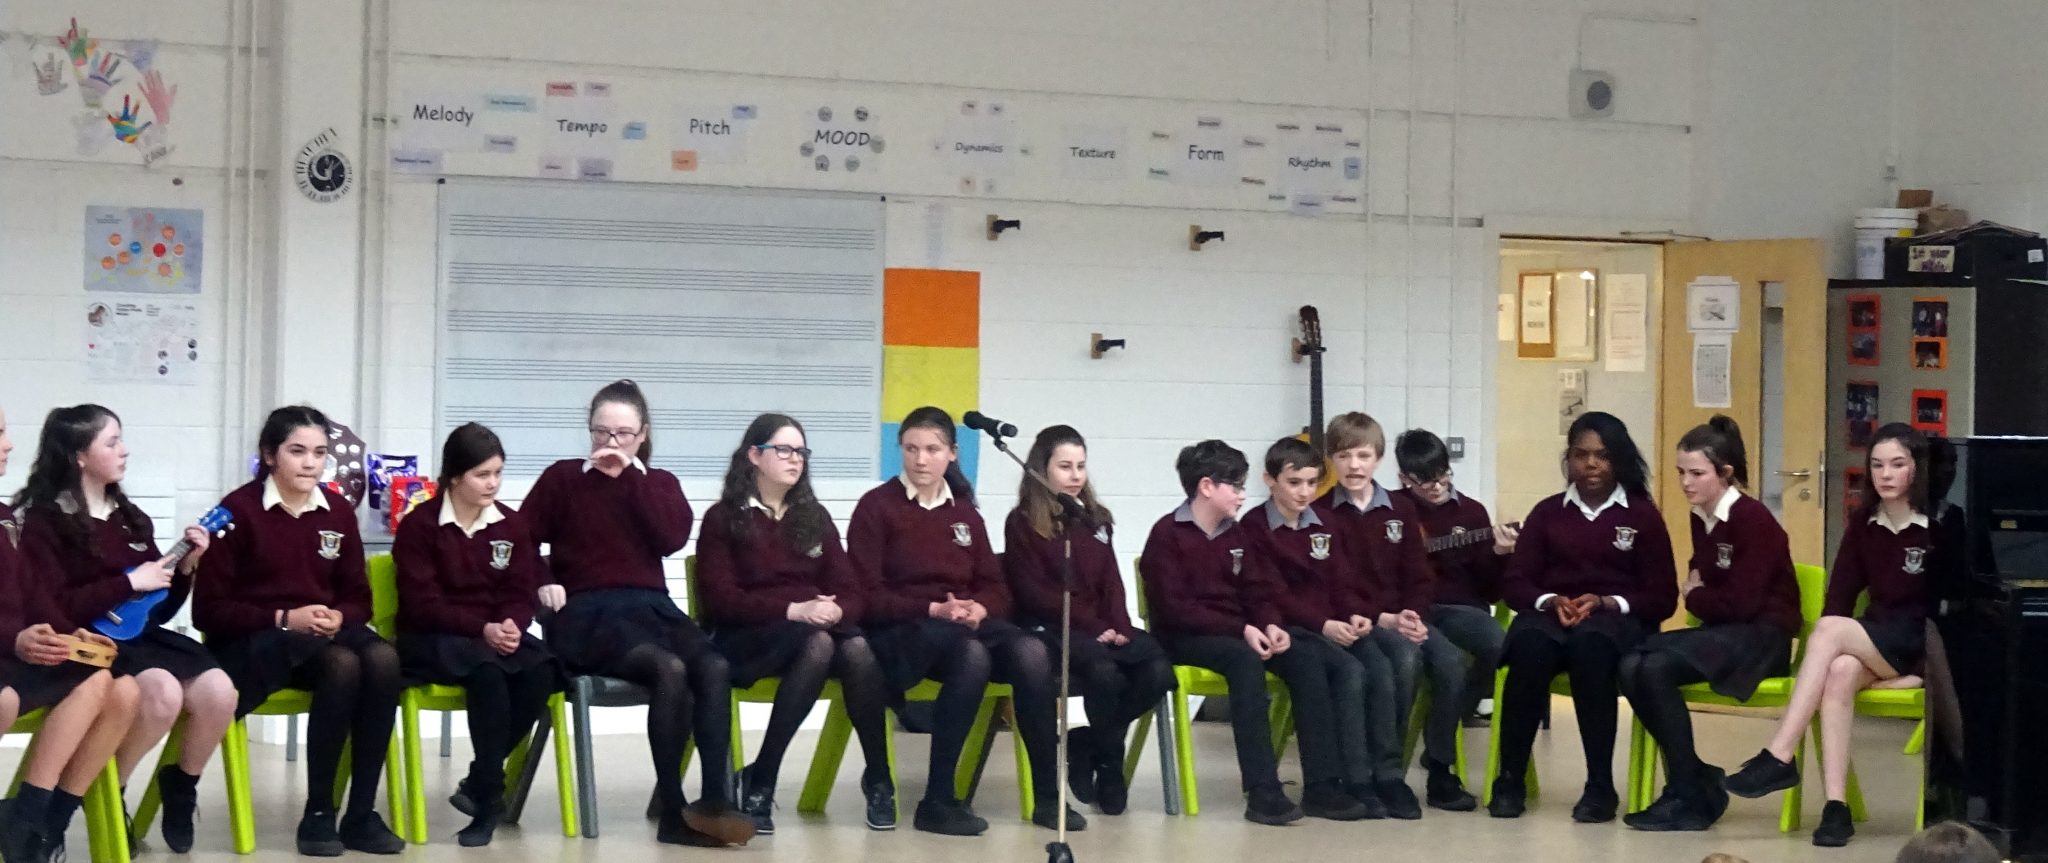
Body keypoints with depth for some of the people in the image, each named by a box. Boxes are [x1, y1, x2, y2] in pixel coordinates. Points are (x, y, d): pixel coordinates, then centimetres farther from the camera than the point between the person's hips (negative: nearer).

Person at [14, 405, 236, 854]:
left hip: (140, 637, 6)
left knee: (219, 693, -21)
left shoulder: (132, 519, 16)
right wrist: (129, 583, -15)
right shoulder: (44, 521, -3)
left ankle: (181, 783, 6)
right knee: (162, 693, -34)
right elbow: (54, 610, -16)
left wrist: (184, 568, 1)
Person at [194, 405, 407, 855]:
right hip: (253, 641, -5)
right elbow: (209, 609, -8)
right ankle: (318, 813, -23)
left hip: (328, 633, 5)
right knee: (342, 664, -34)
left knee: (383, 659, -29)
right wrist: (285, 619, -19)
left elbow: (358, 597, 14)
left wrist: (338, 618, -11)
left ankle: (361, 814, -23)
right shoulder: (239, 510, -7)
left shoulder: (338, 511, 8)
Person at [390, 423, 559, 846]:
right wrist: (483, 628, -24)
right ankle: (491, 794, -27)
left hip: (498, 634, 5)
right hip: (431, 638, -4)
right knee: (487, 671, -38)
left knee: (541, 668, -29)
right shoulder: (418, 525, -5)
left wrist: (510, 626, -20)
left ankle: (481, 782, -15)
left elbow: (521, 594, 4)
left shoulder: (513, 525, 8)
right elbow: (423, 603, -11)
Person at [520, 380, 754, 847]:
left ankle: (715, 803, -32)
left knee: (715, 668, -30)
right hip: (589, 613, -4)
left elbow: (673, 539, -3)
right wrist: (542, 581, -11)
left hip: (652, 606, 4)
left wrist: (630, 476, -4)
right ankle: (672, 811, -26)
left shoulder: (660, 483, 17)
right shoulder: (563, 477, 11)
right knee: (670, 670, -34)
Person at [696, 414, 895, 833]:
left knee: (858, 648, -33)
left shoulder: (814, 516, 17)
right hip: (747, 636, -4)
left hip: (818, 628, 4)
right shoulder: (723, 518, 3)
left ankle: (878, 780, -24)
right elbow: (720, 599, -8)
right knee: (817, 644, -37)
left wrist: (836, 610, -15)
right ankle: (761, 782, -31)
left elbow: (850, 589, 11)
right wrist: (792, 611, -20)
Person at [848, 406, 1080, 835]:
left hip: (965, 624, 5)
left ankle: (1048, 797, -22)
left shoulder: (964, 512, 17)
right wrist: (933, 610, -19)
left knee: (1031, 651, -27)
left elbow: (995, 587, 13)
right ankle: (937, 802, -31)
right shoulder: (876, 507, 0)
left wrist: (978, 610, -11)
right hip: (900, 629, -5)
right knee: (972, 655, -37)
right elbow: (866, 595, -7)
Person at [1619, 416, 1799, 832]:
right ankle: (1700, 782, -10)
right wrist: (1697, 594, -2)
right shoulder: (1700, 519, 10)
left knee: (1656, 668, -28)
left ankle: (1691, 797, -17)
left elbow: (1742, 603, -17)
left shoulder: (1753, 519, -13)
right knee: (1631, 666, -19)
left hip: (1762, 637, -7)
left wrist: (1696, 597, -1)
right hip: (1722, 632, 7)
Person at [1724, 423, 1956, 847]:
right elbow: (1840, 593, 8)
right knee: (1840, 670, -32)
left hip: (1922, 649, -4)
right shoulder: (1863, 523, 8)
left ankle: (1779, 758, -33)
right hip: (1873, 643, 4)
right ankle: (1835, 806, -37)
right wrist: (1833, 646, -11)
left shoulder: (1942, 525, -7)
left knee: (1830, 629, -30)